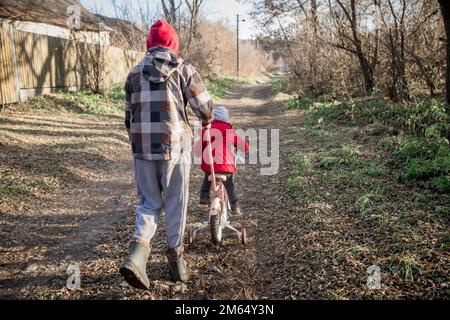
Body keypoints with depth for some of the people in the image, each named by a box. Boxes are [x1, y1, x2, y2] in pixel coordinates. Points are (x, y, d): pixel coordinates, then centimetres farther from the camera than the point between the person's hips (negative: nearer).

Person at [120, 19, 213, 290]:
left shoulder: (134, 73, 10)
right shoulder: (183, 69, -1)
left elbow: (129, 117, 13)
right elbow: (204, 107, -2)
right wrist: (207, 120, 21)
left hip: (142, 149, 3)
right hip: (175, 147, -3)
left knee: (149, 203, 15)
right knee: (175, 204, 12)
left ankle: (137, 252, -5)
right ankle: (176, 258, 24)